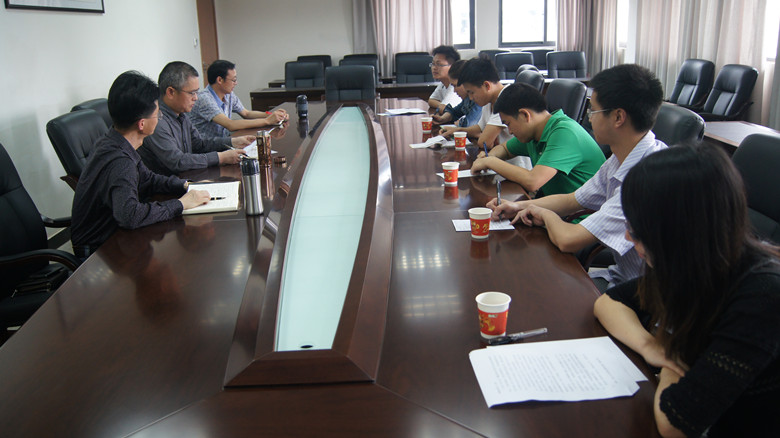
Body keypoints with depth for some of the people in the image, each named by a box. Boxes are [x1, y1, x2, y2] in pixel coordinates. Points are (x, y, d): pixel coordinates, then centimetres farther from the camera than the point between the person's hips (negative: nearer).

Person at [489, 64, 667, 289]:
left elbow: (568, 240, -29)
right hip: (620, 275, 8)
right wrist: (518, 207, 6)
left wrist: (545, 214, -7)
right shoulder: (620, 160, 2)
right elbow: (573, 200, 18)